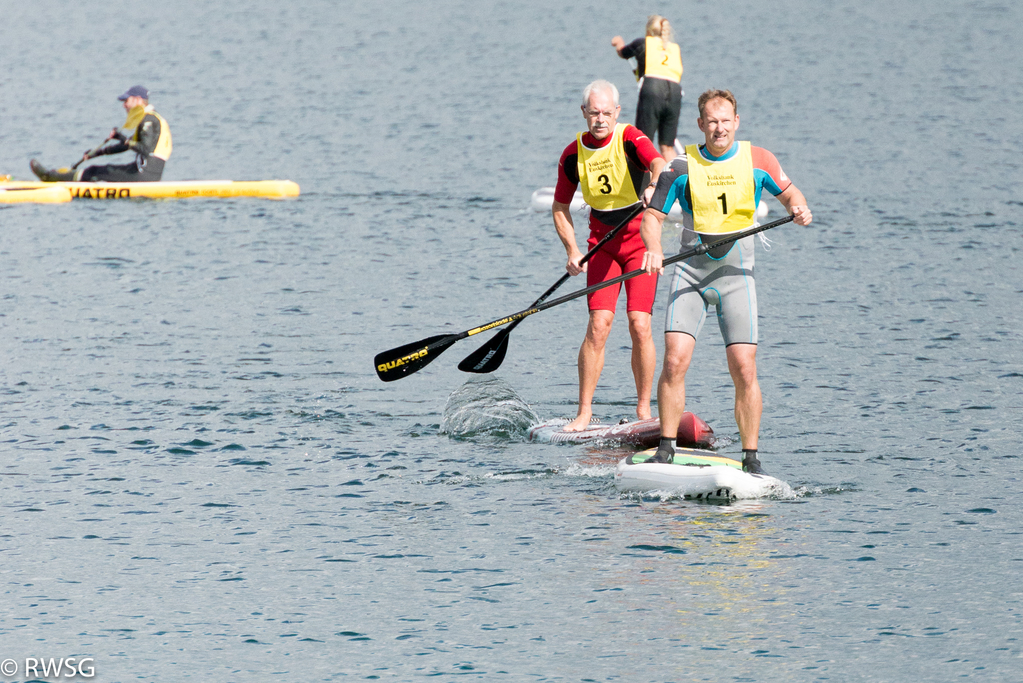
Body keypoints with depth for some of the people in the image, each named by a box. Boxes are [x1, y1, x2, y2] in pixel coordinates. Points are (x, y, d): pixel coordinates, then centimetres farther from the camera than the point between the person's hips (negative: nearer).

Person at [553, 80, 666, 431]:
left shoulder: (629, 138, -13)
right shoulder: (573, 155, -2)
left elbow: (659, 164, -33)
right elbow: (560, 207, 10)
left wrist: (654, 185, -56)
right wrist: (572, 250, -2)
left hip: (641, 239, -2)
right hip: (603, 242, 2)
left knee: (639, 325, -12)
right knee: (599, 324, -11)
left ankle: (644, 411, -1)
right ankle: (584, 412, -6)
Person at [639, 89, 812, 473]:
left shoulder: (756, 160, 0)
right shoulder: (682, 167, -2)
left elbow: (788, 193, 13)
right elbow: (652, 215, 0)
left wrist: (799, 208, -10)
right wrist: (654, 250, -19)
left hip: (736, 276, 0)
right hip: (691, 274, 0)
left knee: (744, 371, -7)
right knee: (675, 362, -14)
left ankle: (751, 459, 3)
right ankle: (665, 450, -4)